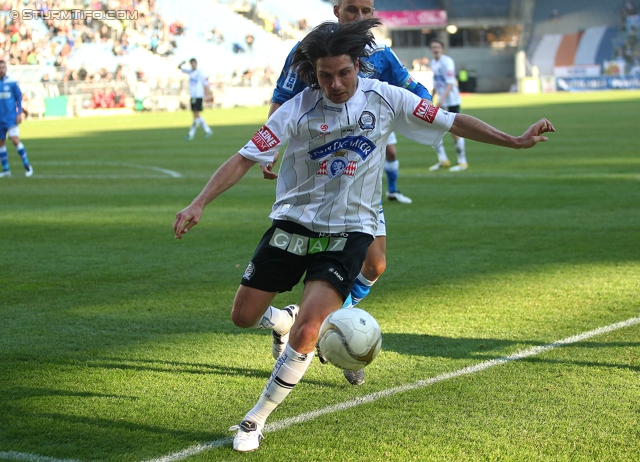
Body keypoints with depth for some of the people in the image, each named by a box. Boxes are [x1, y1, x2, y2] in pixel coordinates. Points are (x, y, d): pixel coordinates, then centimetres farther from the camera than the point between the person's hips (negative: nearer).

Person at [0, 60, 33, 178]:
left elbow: (19, 97, 2)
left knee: (15, 140, -14)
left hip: (11, 117, -4)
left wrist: (19, 113, -5)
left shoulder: (12, 82, -2)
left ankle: (27, 166, -2)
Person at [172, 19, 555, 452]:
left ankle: (255, 421, -1)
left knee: (305, 332, -17)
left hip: (349, 232, -1)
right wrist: (199, 204, -24)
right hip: (294, 222, 2)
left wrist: (515, 141, -3)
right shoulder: (297, 110, -11)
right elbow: (245, 159, -14)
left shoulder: (385, 98, -8)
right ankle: (290, 318, 41)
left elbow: (451, 121, 0)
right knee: (244, 316, 6)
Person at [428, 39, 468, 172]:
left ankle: (462, 162, 4)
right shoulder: (433, 62, 11)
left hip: (452, 100, -8)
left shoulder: (447, 62, -13)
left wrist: (442, 98, -31)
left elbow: (450, 83, -21)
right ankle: (442, 160, 11)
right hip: (441, 102, 8)